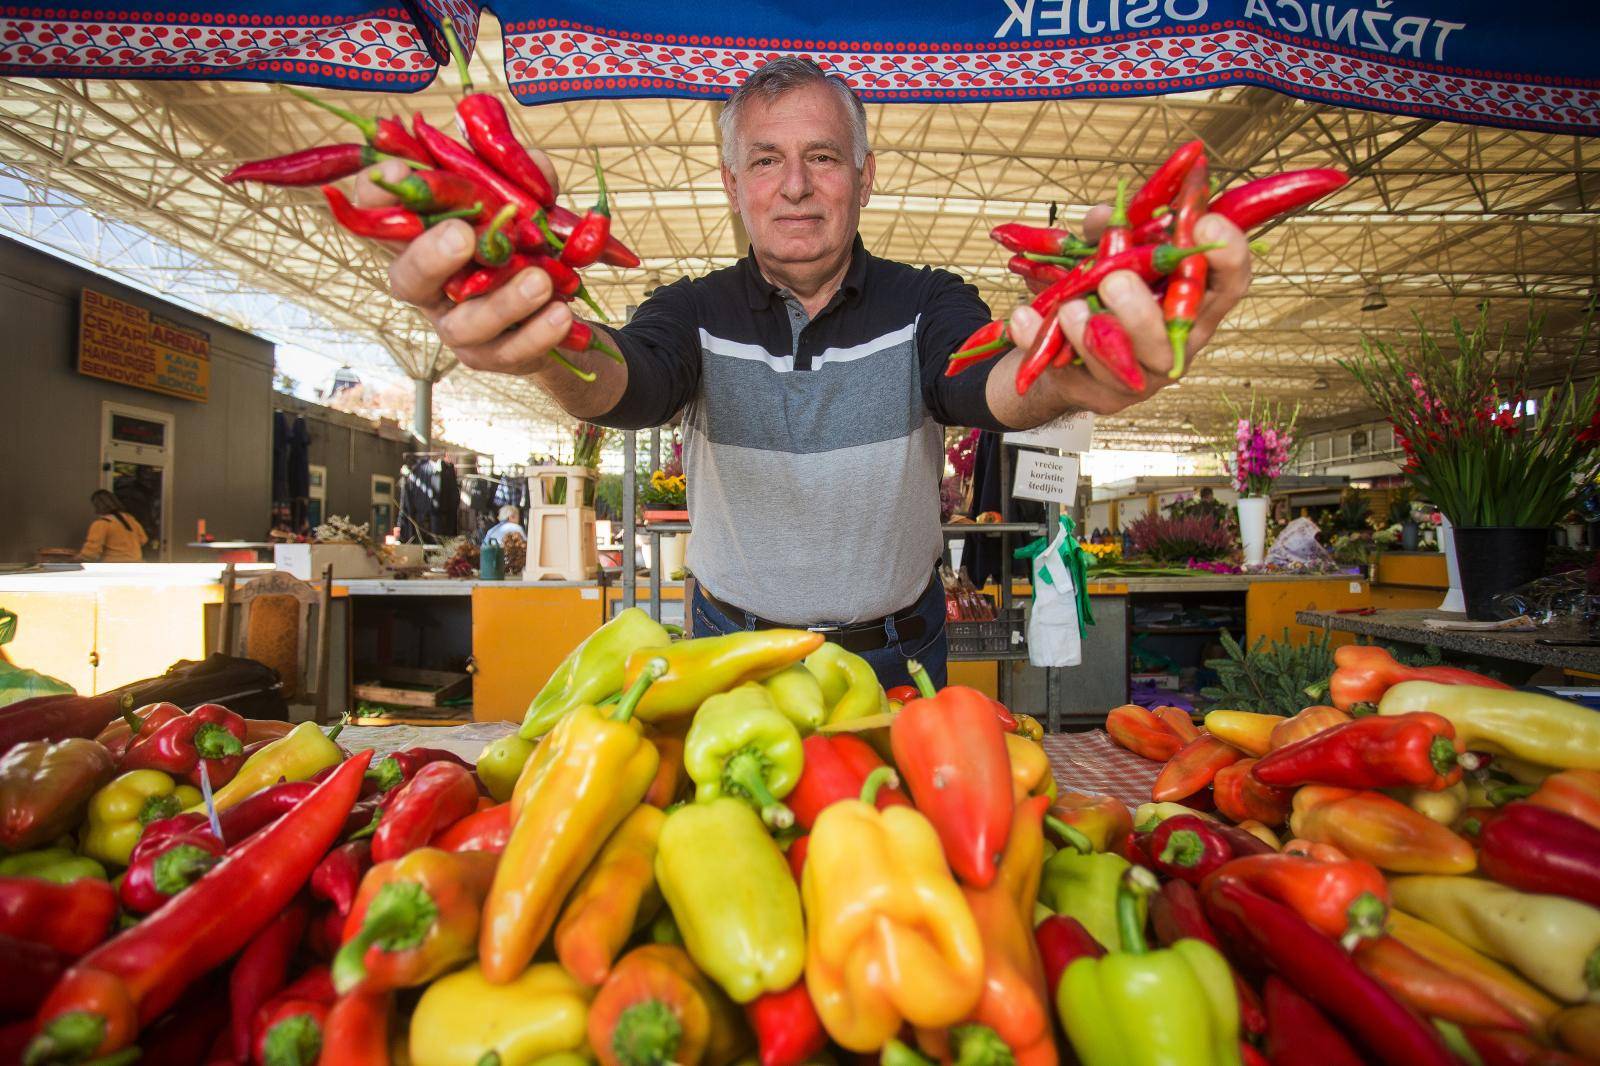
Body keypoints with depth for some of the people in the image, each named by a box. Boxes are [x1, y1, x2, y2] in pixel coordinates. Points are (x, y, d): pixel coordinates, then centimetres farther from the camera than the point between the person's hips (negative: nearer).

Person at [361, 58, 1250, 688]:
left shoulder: (924, 304, -7)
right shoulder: (698, 311, -5)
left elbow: (994, 383, -28)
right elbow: (626, 384, -26)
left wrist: (1055, 377, -54)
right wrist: (556, 354, -52)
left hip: (894, 654, 0)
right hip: (734, 648, 1)